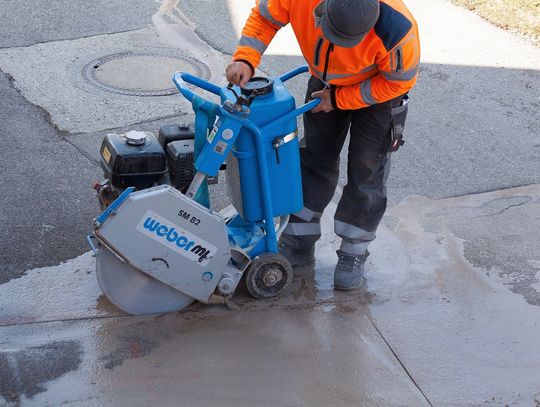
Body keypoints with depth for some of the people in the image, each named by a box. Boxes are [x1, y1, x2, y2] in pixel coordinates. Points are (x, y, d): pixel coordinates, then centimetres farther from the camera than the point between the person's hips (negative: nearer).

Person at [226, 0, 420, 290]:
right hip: (325, 82, 4)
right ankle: (299, 246, 25)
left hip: (377, 89, -3)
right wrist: (245, 59, -30)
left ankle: (353, 255, 17)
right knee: (314, 160, 11)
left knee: (365, 173, 0)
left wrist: (338, 99, -21)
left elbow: (399, 80, -23)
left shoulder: (396, 28, -42)